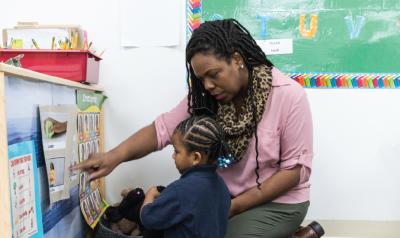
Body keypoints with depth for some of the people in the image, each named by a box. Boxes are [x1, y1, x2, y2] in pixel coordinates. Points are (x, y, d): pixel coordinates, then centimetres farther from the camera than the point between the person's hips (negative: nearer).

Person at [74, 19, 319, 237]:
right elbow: (162, 128, -13)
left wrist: (236, 206, -20)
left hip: (277, 201, -4)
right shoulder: (205, 96, -7)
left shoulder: (289, 95, -20)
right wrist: (115, 155, -31)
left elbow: (296, 168, -17)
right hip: (223, 195, 5)